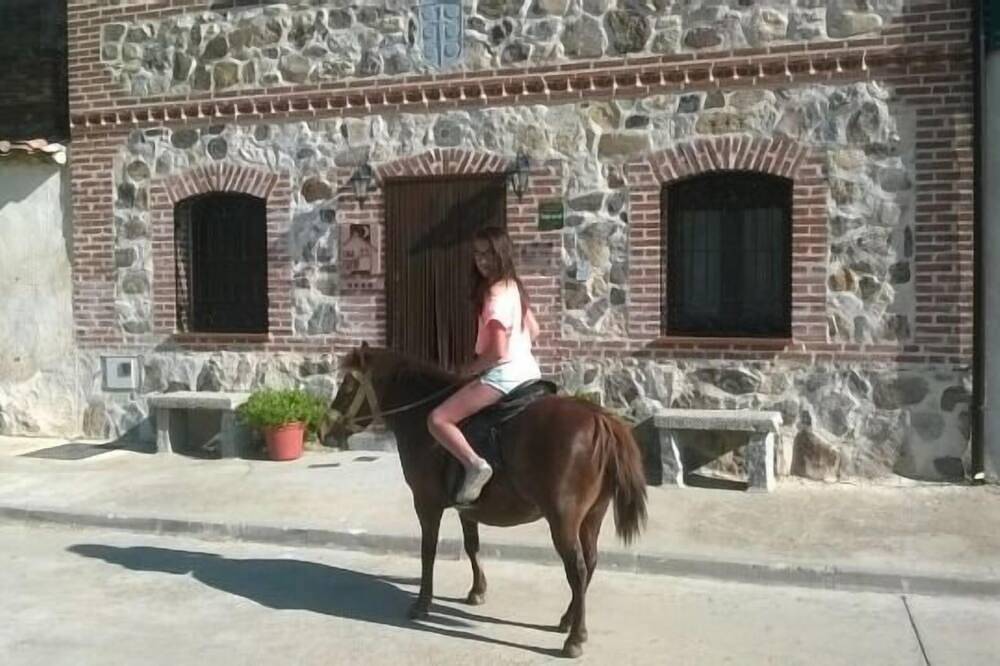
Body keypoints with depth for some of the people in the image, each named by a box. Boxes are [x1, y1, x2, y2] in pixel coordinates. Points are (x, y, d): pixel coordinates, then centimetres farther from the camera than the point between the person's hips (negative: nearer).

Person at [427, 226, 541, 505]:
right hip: (527, 370, 10)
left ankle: (475, 464, -26)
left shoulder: (495, 293, -19)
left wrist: (470, 369, -7)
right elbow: (534, 330, 21)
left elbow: (498, 351, -22)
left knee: (437, 419, -11)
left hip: (503, 374, -10)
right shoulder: (514, 286, 10)